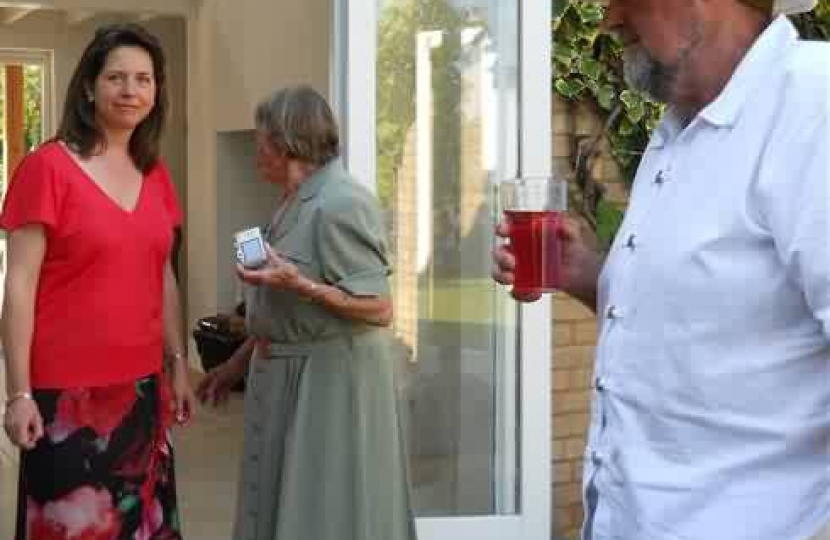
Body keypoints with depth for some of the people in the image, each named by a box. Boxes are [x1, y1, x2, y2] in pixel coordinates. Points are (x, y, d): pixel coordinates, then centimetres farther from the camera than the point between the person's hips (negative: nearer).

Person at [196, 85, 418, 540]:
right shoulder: (294, 202, 11)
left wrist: (300, 285, -28)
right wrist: (237, 363, 19)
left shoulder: (340, 204, -19)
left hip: (329, 379, -10)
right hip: (285, 377, 10)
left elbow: (379, 310, -22)